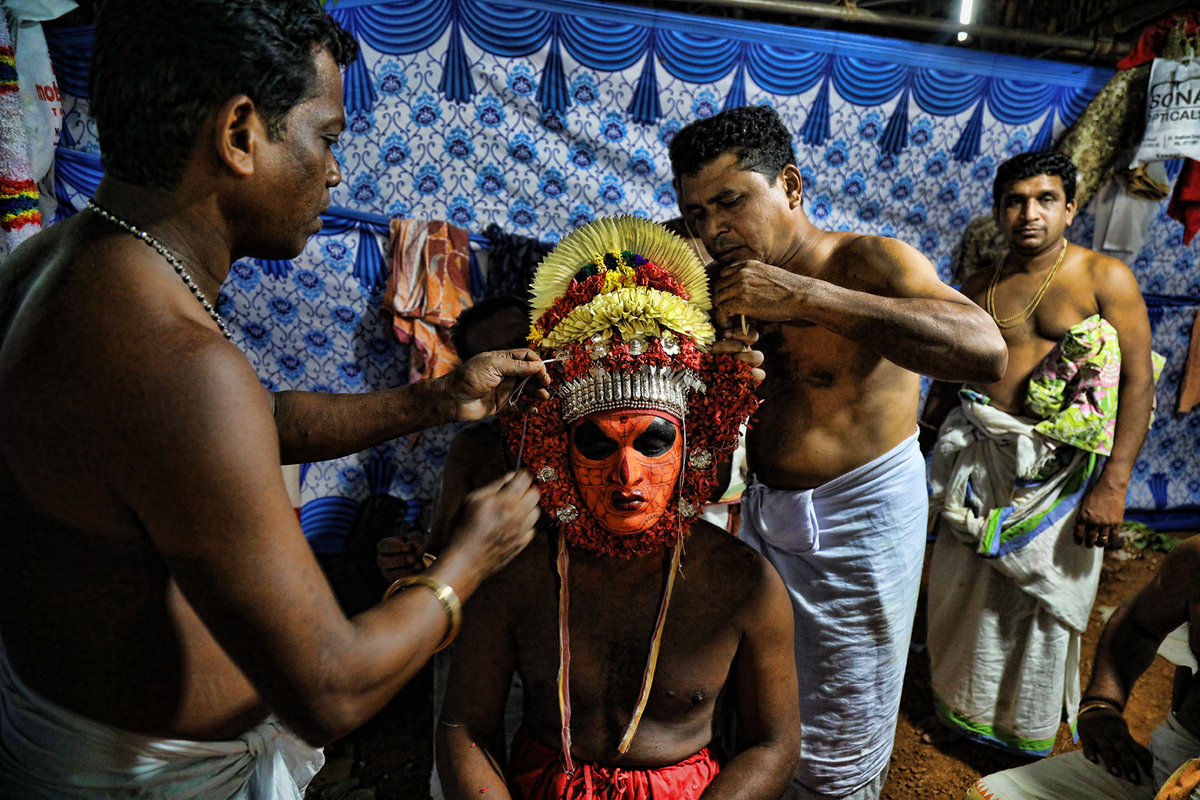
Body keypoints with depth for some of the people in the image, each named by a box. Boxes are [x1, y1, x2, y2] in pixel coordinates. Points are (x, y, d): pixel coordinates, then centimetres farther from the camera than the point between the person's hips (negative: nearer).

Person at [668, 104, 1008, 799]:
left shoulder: (872, 263, -18)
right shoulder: (736, 287, 1)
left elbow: (986, 352, -36)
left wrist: (805, 295, -39)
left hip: (860, 525, -5)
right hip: (764, 512, 6)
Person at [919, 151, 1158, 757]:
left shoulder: (1105, 278, -4)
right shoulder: (979, 289, 8)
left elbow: (1138, 382, -9)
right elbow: (947, 374, 14)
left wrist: (1113, 484, -16)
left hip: (1058, 468, -3)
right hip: (976, 456, 4)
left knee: (1043, 600, 8)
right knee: (963, 589, 12)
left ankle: (1028, 737, 31)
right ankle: (962, 707, 37)